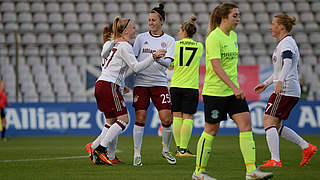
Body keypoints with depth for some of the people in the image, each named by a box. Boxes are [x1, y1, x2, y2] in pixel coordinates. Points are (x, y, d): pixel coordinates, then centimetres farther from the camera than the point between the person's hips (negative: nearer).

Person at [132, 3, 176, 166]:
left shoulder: (169, 40, 6)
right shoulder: (141, 38, 8)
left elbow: (168, 62, -7)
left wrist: (158, 59, -28)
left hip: (160, 83, 0)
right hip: (141, 82, 0)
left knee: (166, 119, -6)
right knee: (140, 118, -8)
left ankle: (165, 150, 15)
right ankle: (137, 154, 0)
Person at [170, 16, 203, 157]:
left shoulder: (175, 45, -1)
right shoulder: (199, 46, 3)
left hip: (176, 86, 0)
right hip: (191, 86, 0)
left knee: (177, 117, 6)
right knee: (187, 118, 0)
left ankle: (179, 147, 5)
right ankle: (183, 149, -6)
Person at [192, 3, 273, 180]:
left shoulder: (233, 36, 11)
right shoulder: (214, 38, -16)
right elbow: (216, 67, -24)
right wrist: (234, 87, -30)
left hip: (233, 91, 8)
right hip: (214, 91, -8)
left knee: (246, 125, -4)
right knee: (211, 130, 1)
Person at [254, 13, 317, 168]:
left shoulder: (286, 43, -10)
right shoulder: (284, 43, 22)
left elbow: (287, 63, -29)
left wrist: (280, 81, -43)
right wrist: (266, 83, 32)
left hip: (285, 90, -10)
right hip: (292, 91, 10)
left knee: (268, 123, -11)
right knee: (276, 126, 12)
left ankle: (275, 160, -16)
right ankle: (306, 147, 10)